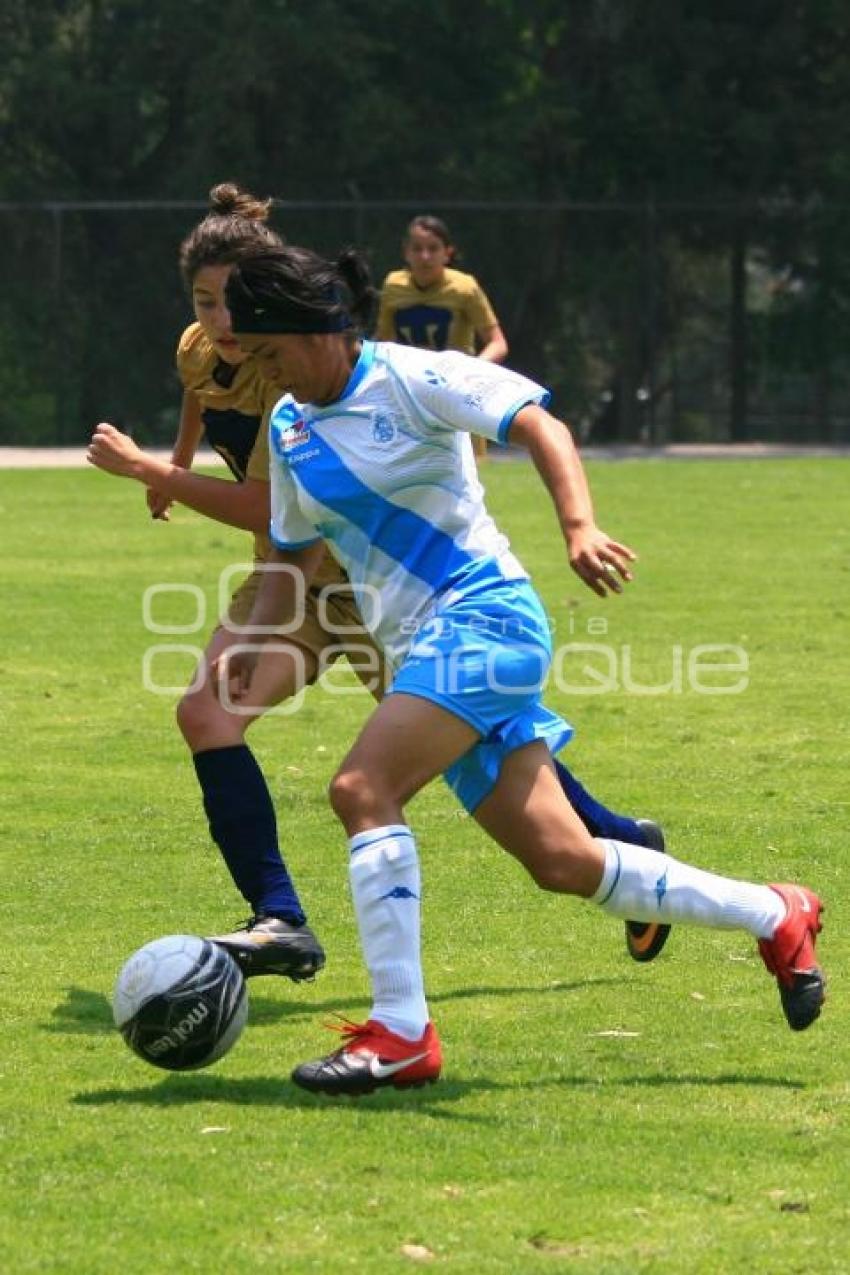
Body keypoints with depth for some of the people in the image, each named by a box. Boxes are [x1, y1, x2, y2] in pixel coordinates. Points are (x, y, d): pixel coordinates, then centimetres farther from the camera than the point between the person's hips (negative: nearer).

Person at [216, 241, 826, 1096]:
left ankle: (400, 1034, -21)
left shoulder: (407, 380, -9)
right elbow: (294, 552, 24)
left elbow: (539, 424, -15)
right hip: (422, 644, 8)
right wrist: (252, 645, 10)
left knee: (362, 790, -24)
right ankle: (775, 919, 18)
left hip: (481, 615, -8)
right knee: (560, 860, 2)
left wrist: (580, 527, -30)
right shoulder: (290, 427, 13)